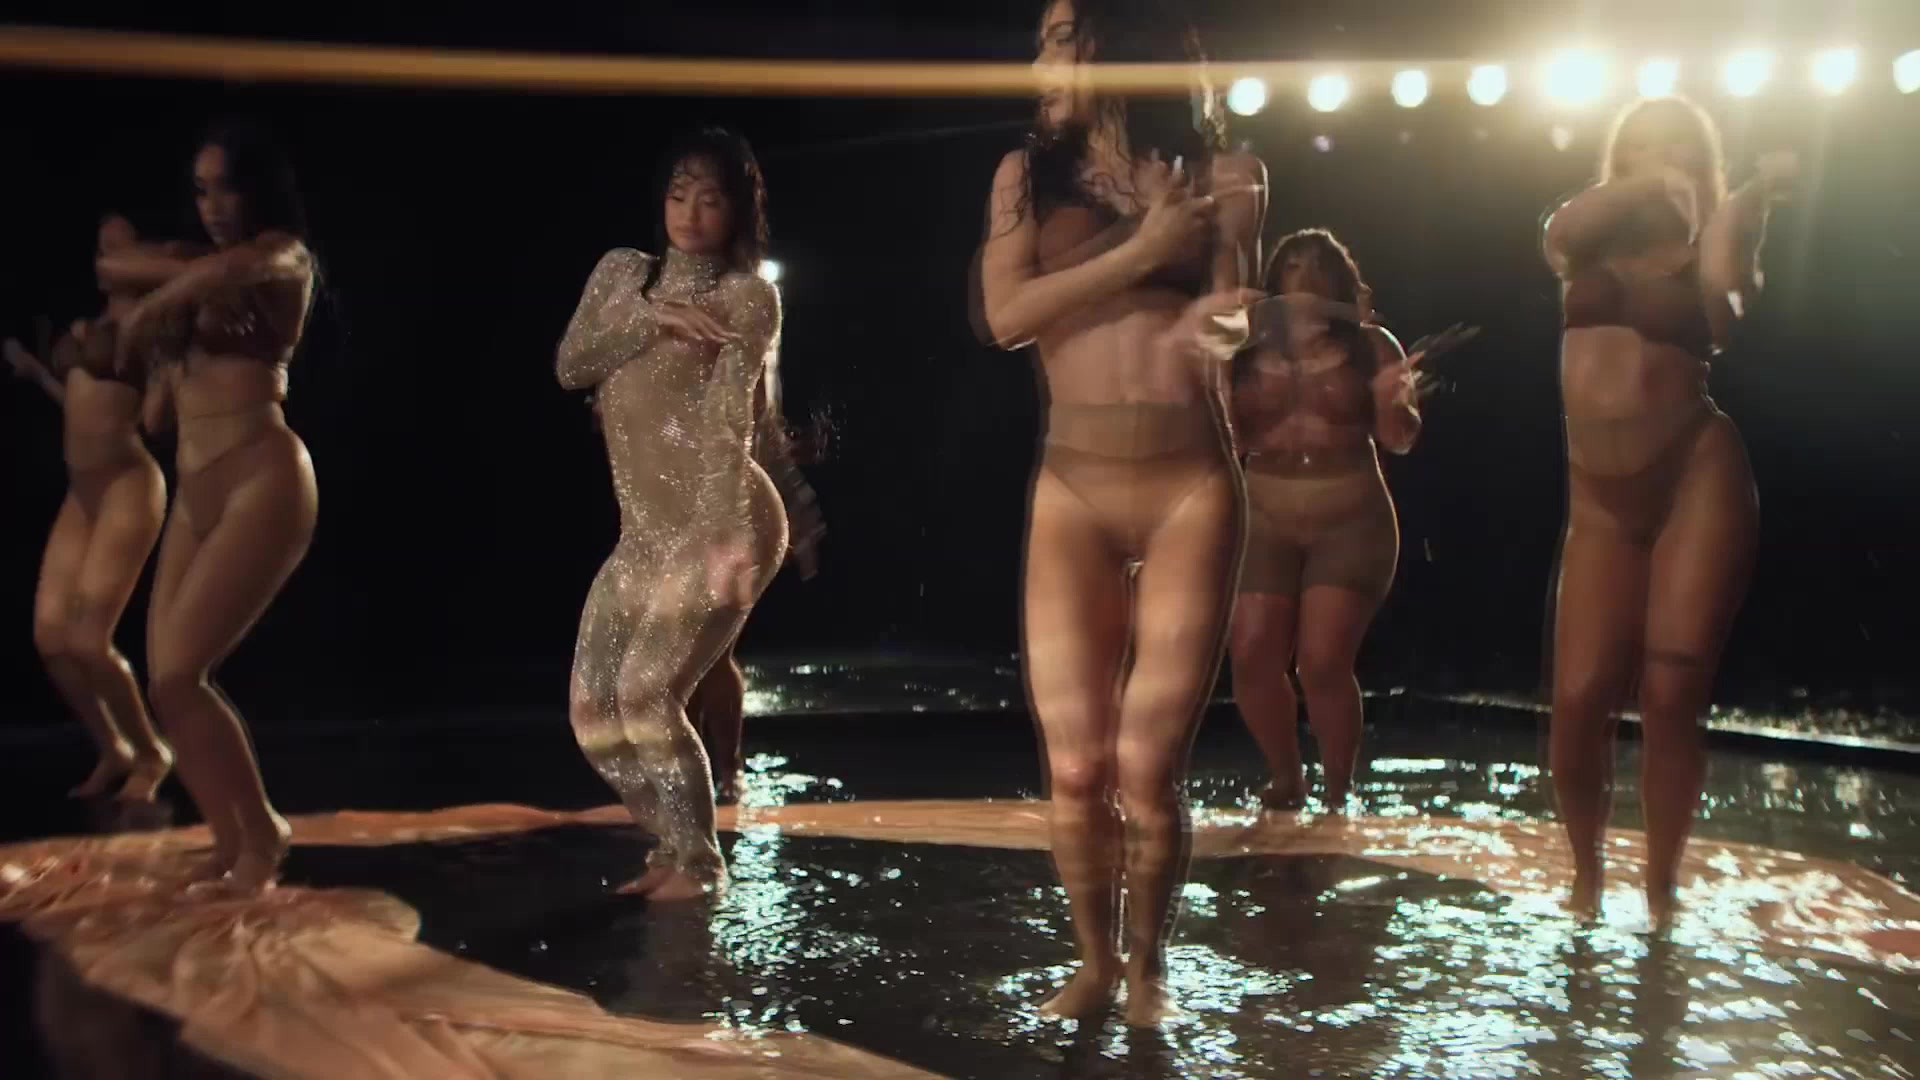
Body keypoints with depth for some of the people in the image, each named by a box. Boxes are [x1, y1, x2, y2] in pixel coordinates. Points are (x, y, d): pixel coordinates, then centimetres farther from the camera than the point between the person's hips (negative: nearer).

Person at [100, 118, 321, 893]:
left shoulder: (284, 255, -3)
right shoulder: (209, 278, 22)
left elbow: (234, 270, -26)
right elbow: (113, 268, 16)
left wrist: (142, 320, -14)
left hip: (263, 483, -9)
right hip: (197, 494, 9)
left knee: (178, 677, -12)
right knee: (168, 682, 3)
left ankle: (262, 833, 6)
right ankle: (230, 846, 15)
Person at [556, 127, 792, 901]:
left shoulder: (747, 296, -5)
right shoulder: (622, 271, 14)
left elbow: (728, 416, -19)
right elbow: (570, 366, 2)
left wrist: (728, 535, -29)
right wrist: (651, 317, -12)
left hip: (717, 527, -7)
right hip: (644, 535, 7)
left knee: (647, 693, -15)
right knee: (592, 708, 6)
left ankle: (701, 861, 5)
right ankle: (674, 846, 23)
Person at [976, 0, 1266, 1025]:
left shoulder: (1220, 172, 8)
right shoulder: (1028, 171, 10)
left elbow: (1225, 315, -4)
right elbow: (1006, 315, -3)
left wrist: (1209, 324, -28)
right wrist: (1140, 250, -9)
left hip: (1191, 489, -1)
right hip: (1071, 495, 2)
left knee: (1147, 767, -4)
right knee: (1075, 767, -1)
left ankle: (1149, 966, 19)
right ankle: (1093, 961, 21)